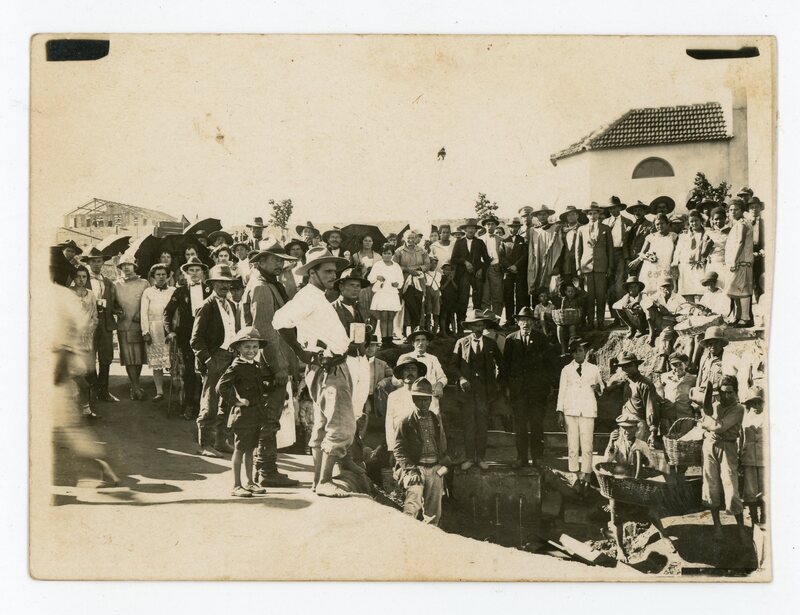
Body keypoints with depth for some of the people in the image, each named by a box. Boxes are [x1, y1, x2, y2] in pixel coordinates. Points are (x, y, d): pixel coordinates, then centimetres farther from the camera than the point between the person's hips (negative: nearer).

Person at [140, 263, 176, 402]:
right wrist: (146, 332, -4)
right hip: (154, 329, 1)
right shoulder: (147, 292, 11)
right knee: (156, 363, 1)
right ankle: (159, 392, 6)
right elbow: (144, 313, 6)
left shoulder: (173, 291, 11)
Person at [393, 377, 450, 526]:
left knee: (433, 513, 5)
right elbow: (398, 449, -3)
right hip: (416, 468, -5)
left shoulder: (436, 420, 16)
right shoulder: (406, 422, 0)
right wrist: (410, 468, -14)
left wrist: (443, 465, 11)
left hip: (435, 470, 5)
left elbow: (443, 445, 24)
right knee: (412, 505, -26)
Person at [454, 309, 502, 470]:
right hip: (467, 389, -1)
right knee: (468, 424, 1)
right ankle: (469, 457, 8)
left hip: (485, 389, 1)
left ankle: (481, 457, 11)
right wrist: (461, 378, -8)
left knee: (483, 424, 3)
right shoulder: (461, 343, 5)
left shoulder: (491, 344, 8)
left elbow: (500, 363, 18)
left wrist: (497, 379, 8)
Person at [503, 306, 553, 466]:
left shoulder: (541, 339, 4)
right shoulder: (511, 339, 6)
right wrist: (507, 386, 1)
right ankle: (522, 457, 10)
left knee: (537, 425, 1)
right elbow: (506, 364, 7)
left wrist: (548, 385, -1)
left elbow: (548, 362, 4)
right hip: (517, 388, 1)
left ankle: (536, 457, 10)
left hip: (537, 388, -1)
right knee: (520, 425, 3)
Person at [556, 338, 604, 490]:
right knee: (572, 446, -2)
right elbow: (562, 391, 8)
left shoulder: (594, 369, 11)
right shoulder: (566, 370, 9)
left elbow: (601, 390, 20)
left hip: (588, 411, 0)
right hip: (570, 411, 0)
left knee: (587, 446, -7)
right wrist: (559, 412, 1)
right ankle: (575, 476, 3)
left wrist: (598, 389, -4)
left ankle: (585, 476, -1)